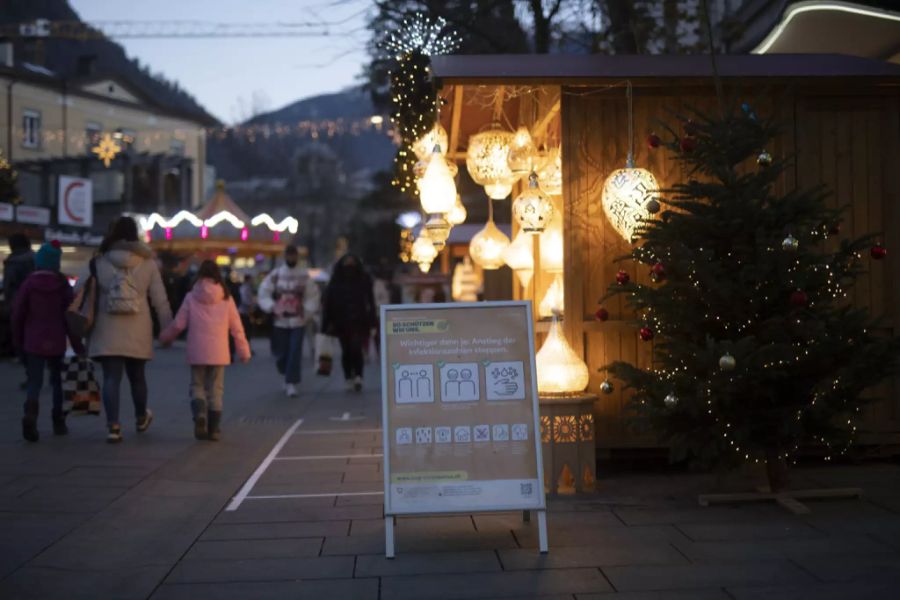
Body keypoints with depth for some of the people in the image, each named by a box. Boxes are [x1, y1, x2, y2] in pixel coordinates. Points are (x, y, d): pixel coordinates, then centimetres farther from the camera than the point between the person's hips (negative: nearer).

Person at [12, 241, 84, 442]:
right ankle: (58, 422, 18)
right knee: (57, 380, 16)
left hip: (33, 342, -1)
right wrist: (77, 345, 1)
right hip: (56, 342, 1)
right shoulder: (63, 285, -4)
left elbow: (17, 315, -3)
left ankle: (30, 414, -24)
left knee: (35, 381, 2)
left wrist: (18, 340, 10)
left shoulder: (28, 283, -5)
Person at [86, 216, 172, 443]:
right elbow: (160, 299, -2)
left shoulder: (100, 262, -2)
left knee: (111, 378, 0)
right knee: (136, 375, 17)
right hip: (137, 333, 1)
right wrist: (167, 327, 6)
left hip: (108, 333, -1)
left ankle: (113, 426, -9)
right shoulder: (147, 263, -2)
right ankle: (141, 418, 37)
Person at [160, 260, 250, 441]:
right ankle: (214, 429, 8)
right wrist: (243, 351, 11)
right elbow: (236, 327, 2)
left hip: (197, 353, 0)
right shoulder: (226, 298, 0)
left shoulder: (191, 297, -1)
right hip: (219, 353, 0)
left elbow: (178, 324, 2)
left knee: (197, 385, 12)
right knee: (216, 389, 8)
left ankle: (199, 413, -15)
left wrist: (165, 337, 21)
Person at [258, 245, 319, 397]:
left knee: (295, 353, -9)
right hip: (280, 321, 1)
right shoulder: (275, 275, 3)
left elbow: (313, 297, 5)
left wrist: (306, 312, -6)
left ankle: (292, 383, -6)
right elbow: (263, 294, 4)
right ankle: (288, 377, 32)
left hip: (298, 321, -1)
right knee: (281, 353, 6)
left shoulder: (305, 276, 1)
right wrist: (273, 308, -8)